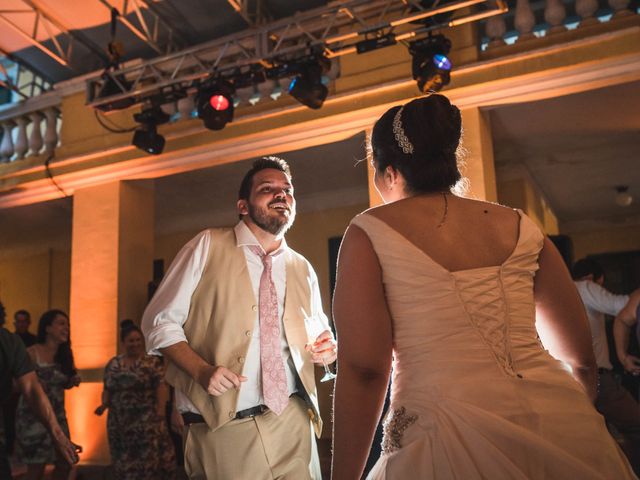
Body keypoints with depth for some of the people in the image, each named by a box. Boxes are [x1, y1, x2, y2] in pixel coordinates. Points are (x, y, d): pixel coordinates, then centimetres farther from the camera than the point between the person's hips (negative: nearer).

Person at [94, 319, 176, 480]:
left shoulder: (153, 362, -2)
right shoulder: (112, 364, 11)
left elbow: (161, 387, -9)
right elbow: (107, 389, 15)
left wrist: (161, 409, -22)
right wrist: (104, 405, -3)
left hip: (147, 421, -4)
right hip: (119, 422, 4)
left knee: (150, 457, -4)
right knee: (124, 461, 9)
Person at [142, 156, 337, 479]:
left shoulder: (302, 270, 11)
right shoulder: (208, 246, -2)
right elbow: (159, 321, -2)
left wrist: (326, 348, -4)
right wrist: (202, 370, -18)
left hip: (292, 423, 4)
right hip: (222, 428, -3)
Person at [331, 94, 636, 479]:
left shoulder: (369, 233, 1)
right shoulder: (520, 226, 11)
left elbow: (362, 369, -8)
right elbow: (581, 357, 14)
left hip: (451, 442, -4)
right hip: (564, 431, 4)